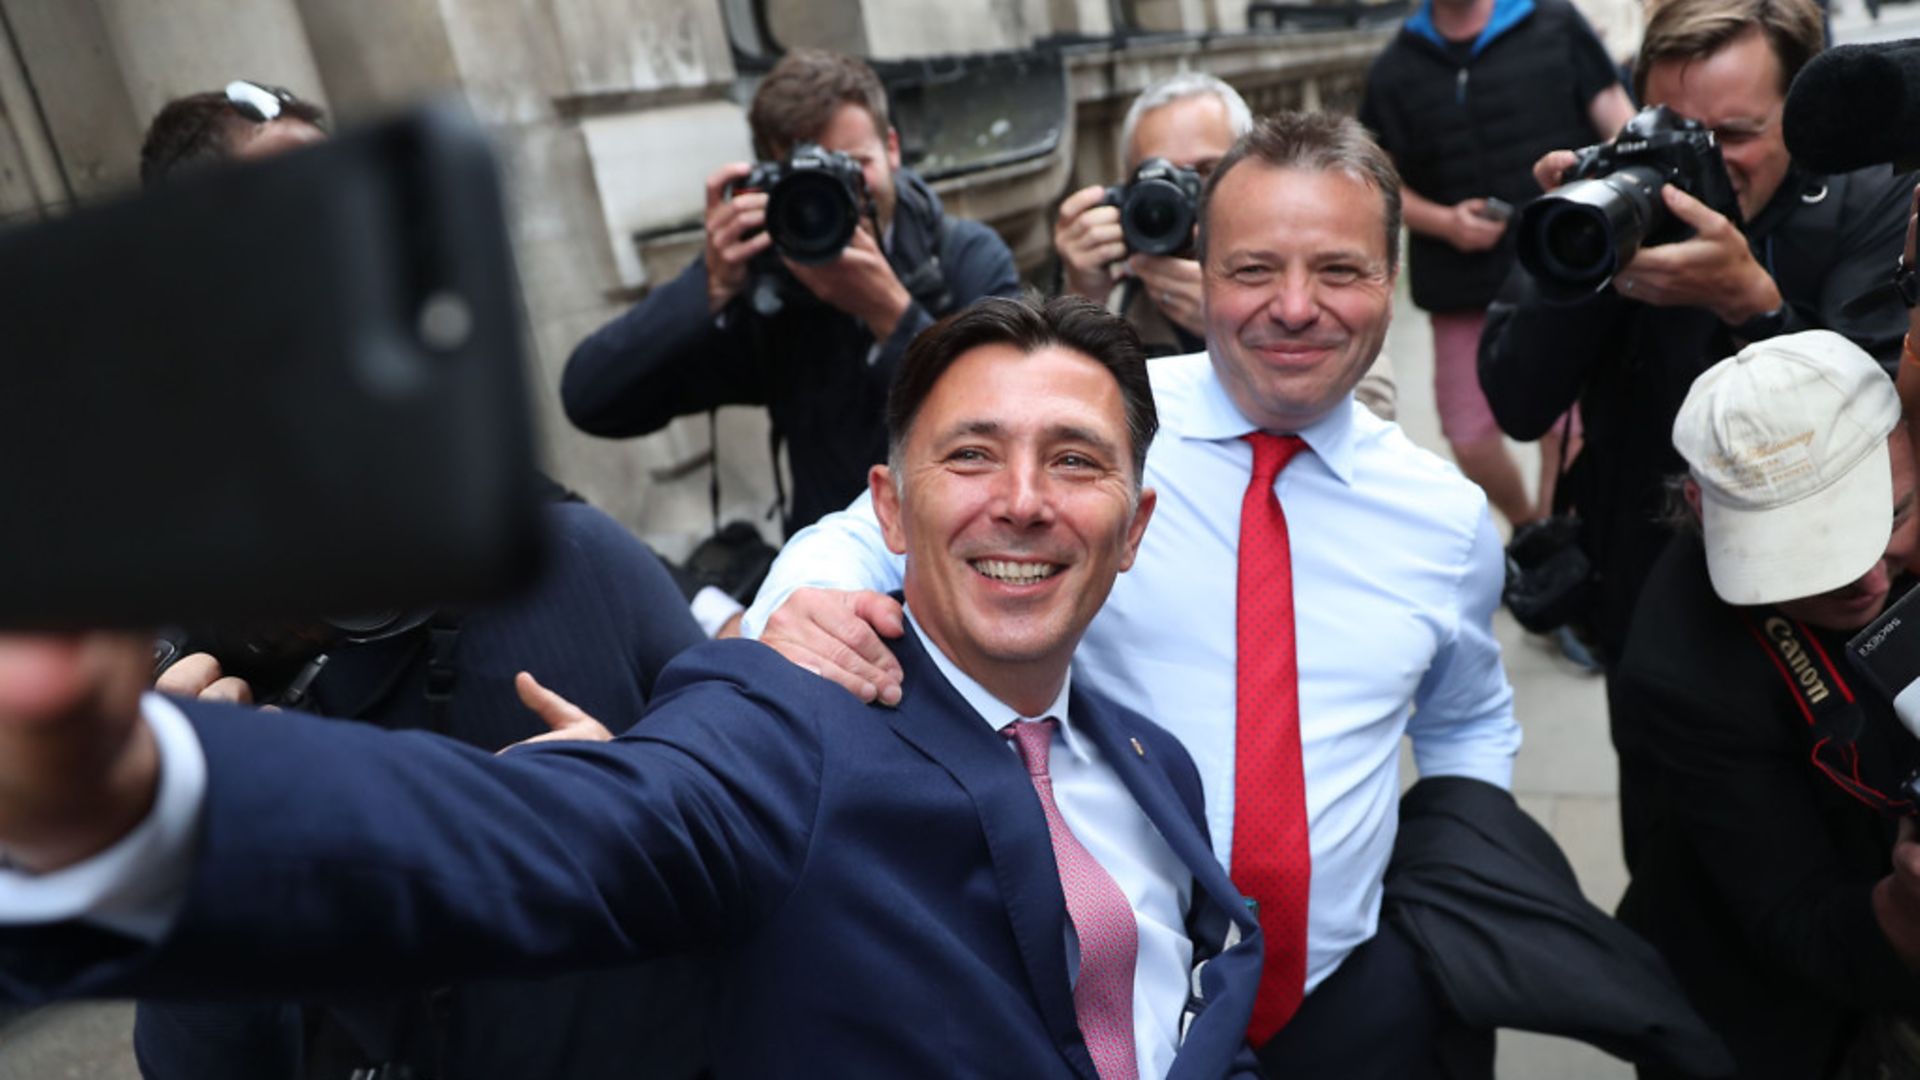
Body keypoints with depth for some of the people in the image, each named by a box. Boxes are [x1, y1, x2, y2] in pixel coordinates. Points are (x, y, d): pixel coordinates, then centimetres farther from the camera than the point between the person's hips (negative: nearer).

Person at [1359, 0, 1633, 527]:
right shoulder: (1395, 68, 6)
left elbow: (1621, 127, 2)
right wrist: (1443, 221, -8)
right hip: (1464, 290, 2)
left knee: (1564, 427, 3)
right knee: (1471, 440, 4)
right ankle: (1526, 525, 33)